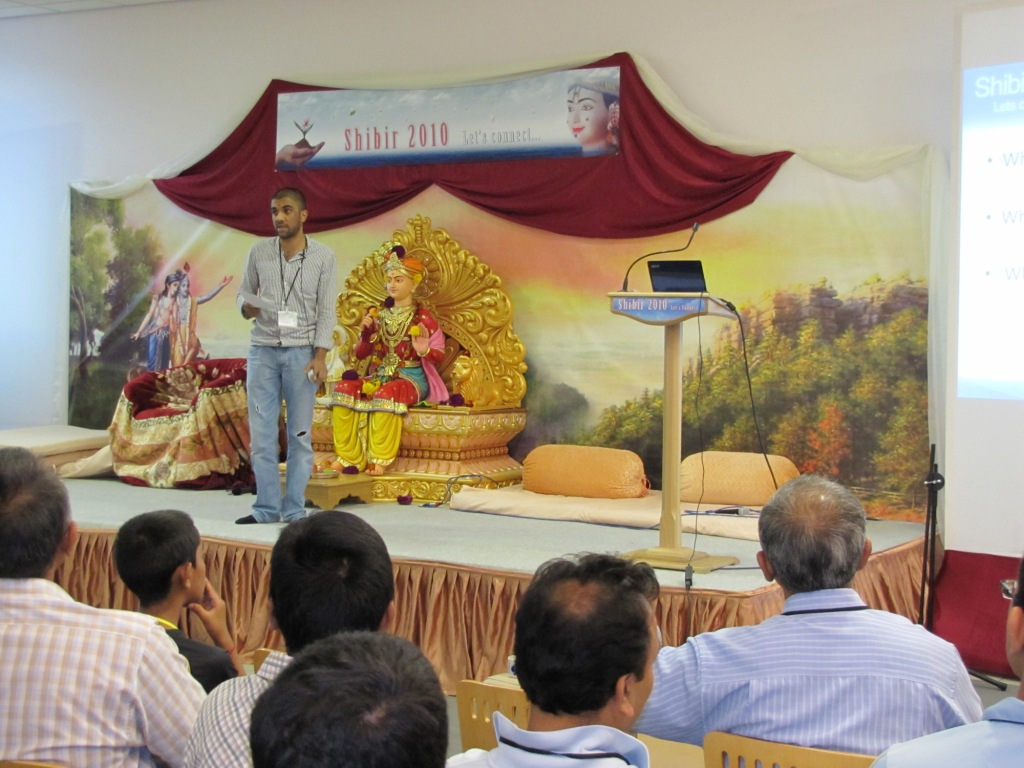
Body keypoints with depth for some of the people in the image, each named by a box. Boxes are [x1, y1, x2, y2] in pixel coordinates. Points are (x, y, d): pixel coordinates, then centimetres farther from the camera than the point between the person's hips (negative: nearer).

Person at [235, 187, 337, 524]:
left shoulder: (323, 256, 0)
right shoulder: (259, 252, 4)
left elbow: (326, 310, -2)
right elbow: (243, 291, 15)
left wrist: (320, 356, -10)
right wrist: (246, 307, -9)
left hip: (302, 352, -2)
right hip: (263, 349, 2)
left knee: (300, 434, 1)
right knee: (261, 433, 2)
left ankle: (295, 510, 7)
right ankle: (266, 508, 10)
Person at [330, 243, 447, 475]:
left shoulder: (422, 317, 0)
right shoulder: (379, 314, 13)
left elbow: (440, 354, -3)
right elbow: (360, 354, 13)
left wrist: (424, 351, -25)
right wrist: (366, 332, -6)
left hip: (411, 378, -5)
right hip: (379, 376, 5)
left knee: (386, 393, -38)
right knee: (344, 388, -22)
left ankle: (379, 460, -30)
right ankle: (350, 458, -21)